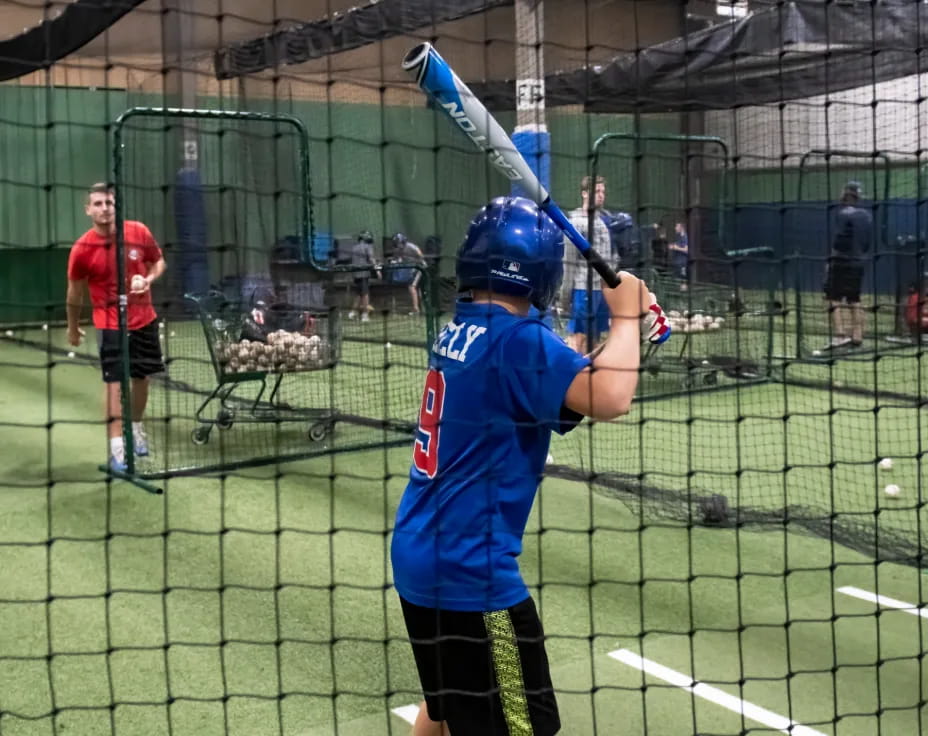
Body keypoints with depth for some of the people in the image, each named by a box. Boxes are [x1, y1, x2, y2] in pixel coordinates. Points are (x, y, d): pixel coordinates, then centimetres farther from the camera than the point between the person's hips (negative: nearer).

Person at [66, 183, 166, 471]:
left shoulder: (139, 232, -9)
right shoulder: (82, 250, -15)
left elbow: (158, 262, 8)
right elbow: (75, 293, 0)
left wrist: (148, 279, -14)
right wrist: (73, 327, 10)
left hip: (145, 319, 4)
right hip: (110, 324, -4)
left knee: (141, 377, 15)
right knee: (114, 381, -9)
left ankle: (137, 428, 38)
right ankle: (116, 448, -6)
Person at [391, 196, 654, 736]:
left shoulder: (459, 332, 8)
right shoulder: (516, 338, -18)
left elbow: (563, 392, 18)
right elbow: (609, 397, -30)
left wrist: (618, 329, 6)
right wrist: (627, 315, -13)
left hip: (421, 557, 9)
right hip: (469, 568, -9)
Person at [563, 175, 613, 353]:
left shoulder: (601, 221, 15)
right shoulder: (575, 221, -8)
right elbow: (568, 260, -12)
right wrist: (566, 293, -16)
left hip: (601, 288, 8)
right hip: (583, 287, -8)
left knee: (595, 337, 11)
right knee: (578, 336, -4)